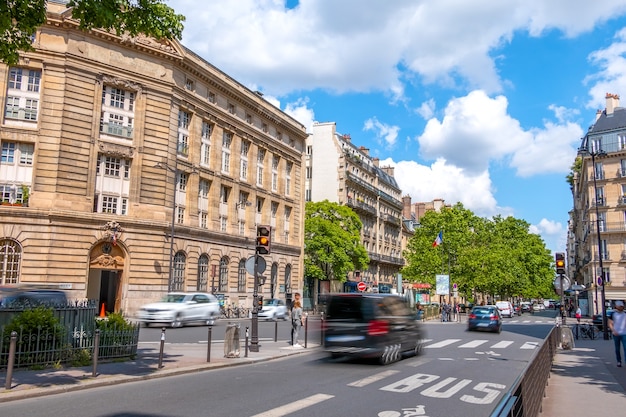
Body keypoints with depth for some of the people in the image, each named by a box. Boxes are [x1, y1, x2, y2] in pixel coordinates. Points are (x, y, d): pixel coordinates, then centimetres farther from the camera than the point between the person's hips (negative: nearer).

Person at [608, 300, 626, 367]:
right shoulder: (613, 314, 0)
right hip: (616, 334, -1)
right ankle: (619, 362, 20)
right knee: (617, 349, 9)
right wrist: (613, 331, -13)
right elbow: (610, 323, 0)